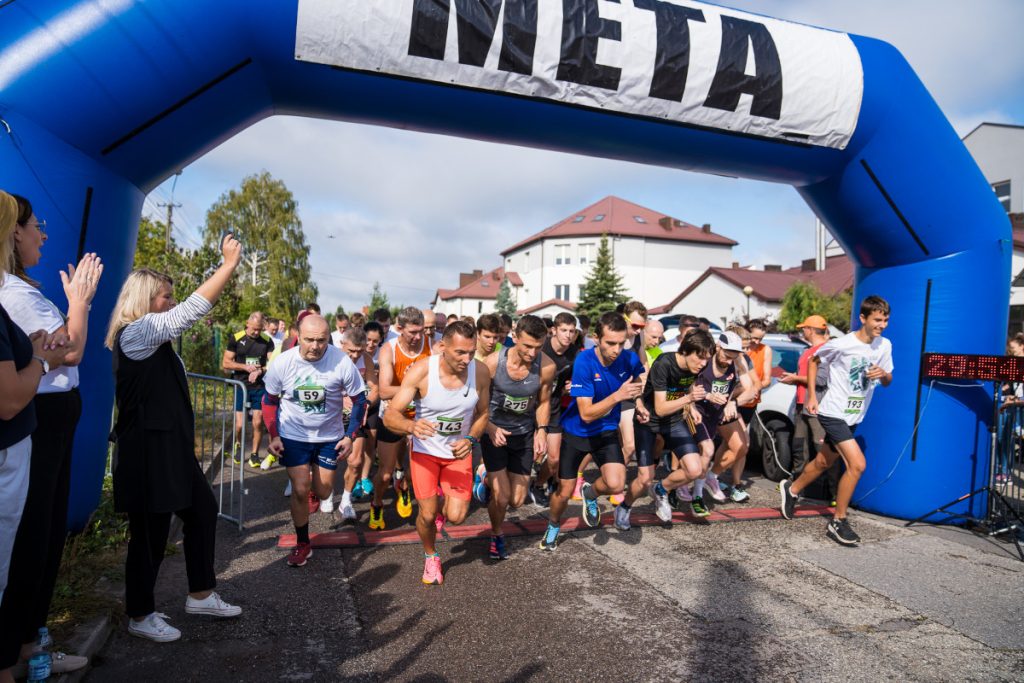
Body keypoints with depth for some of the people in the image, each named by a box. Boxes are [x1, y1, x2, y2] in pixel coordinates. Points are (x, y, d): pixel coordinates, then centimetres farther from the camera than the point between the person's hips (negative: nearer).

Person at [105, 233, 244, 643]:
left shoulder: (152, 336, 13)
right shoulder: (137, 332, -18)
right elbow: (192, 310, -23)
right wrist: (230, 264, -20)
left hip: (169, 446, 11)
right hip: (147, 450, -11)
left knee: (203, 507, 15)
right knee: (150, 532, 3)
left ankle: (201, 595, 28)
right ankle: (140, 616, 22)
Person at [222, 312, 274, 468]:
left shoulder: (267, 340, 0)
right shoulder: (236, 339, -3)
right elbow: (225, 363, -3)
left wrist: (260, 370, -21)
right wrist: (246, 367, -15)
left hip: (260, 387, 1)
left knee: (258, 423, -2)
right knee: (239, 424, 0)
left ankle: (254, 454, 15)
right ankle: (238, 445, 31)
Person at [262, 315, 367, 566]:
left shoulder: (342, 362, -21)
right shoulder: (283, 363, -16)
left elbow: (359, 400, -8)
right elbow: (270, 401, 1)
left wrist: (350, 436, -11)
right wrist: (274, 436, -5)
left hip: (329, 437, 0)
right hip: (293, 436, 0)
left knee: (323, 492, 7)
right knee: (300, 490, -4)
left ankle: (316, 490, 47)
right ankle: (302, 544, 17)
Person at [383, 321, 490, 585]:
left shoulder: (480, 372, -18)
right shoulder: (421, 371, -25)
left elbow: (482, 413, -1)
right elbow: (390, 416, -25)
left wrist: (470, 439, -20)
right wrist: (411, 426, -47)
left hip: (459, 452, 2)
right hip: (425, 449, -1)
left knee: (456, 517, -6)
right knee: (427, 515, -2)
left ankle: (443, 505, 33)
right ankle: (430, 557, 32)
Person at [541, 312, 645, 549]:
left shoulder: (629, 358, -15)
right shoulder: (584, 362, -26)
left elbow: (634, 392, 9)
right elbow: (586, 414, -29)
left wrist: (634, 394, -11)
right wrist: (617, 396, -39)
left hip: (607, 431, 2)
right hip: (576, 432, -2)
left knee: (615, 485, -18)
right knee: (564, 492, 7)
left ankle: (590, 494, 18)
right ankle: (553, 526, 40)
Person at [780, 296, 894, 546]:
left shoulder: (884, 345, 0)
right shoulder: (842, 344, -17)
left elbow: (887, 382, 9)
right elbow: (814, 360, -1)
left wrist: (883, 374, -15)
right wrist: (812, 395, -6)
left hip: (853, 417, 7)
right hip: (833, 413, -7)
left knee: (823, 462, 19)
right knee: (857, 464, -16)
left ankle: (792, 489, 43)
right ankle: (838, 522, -2)